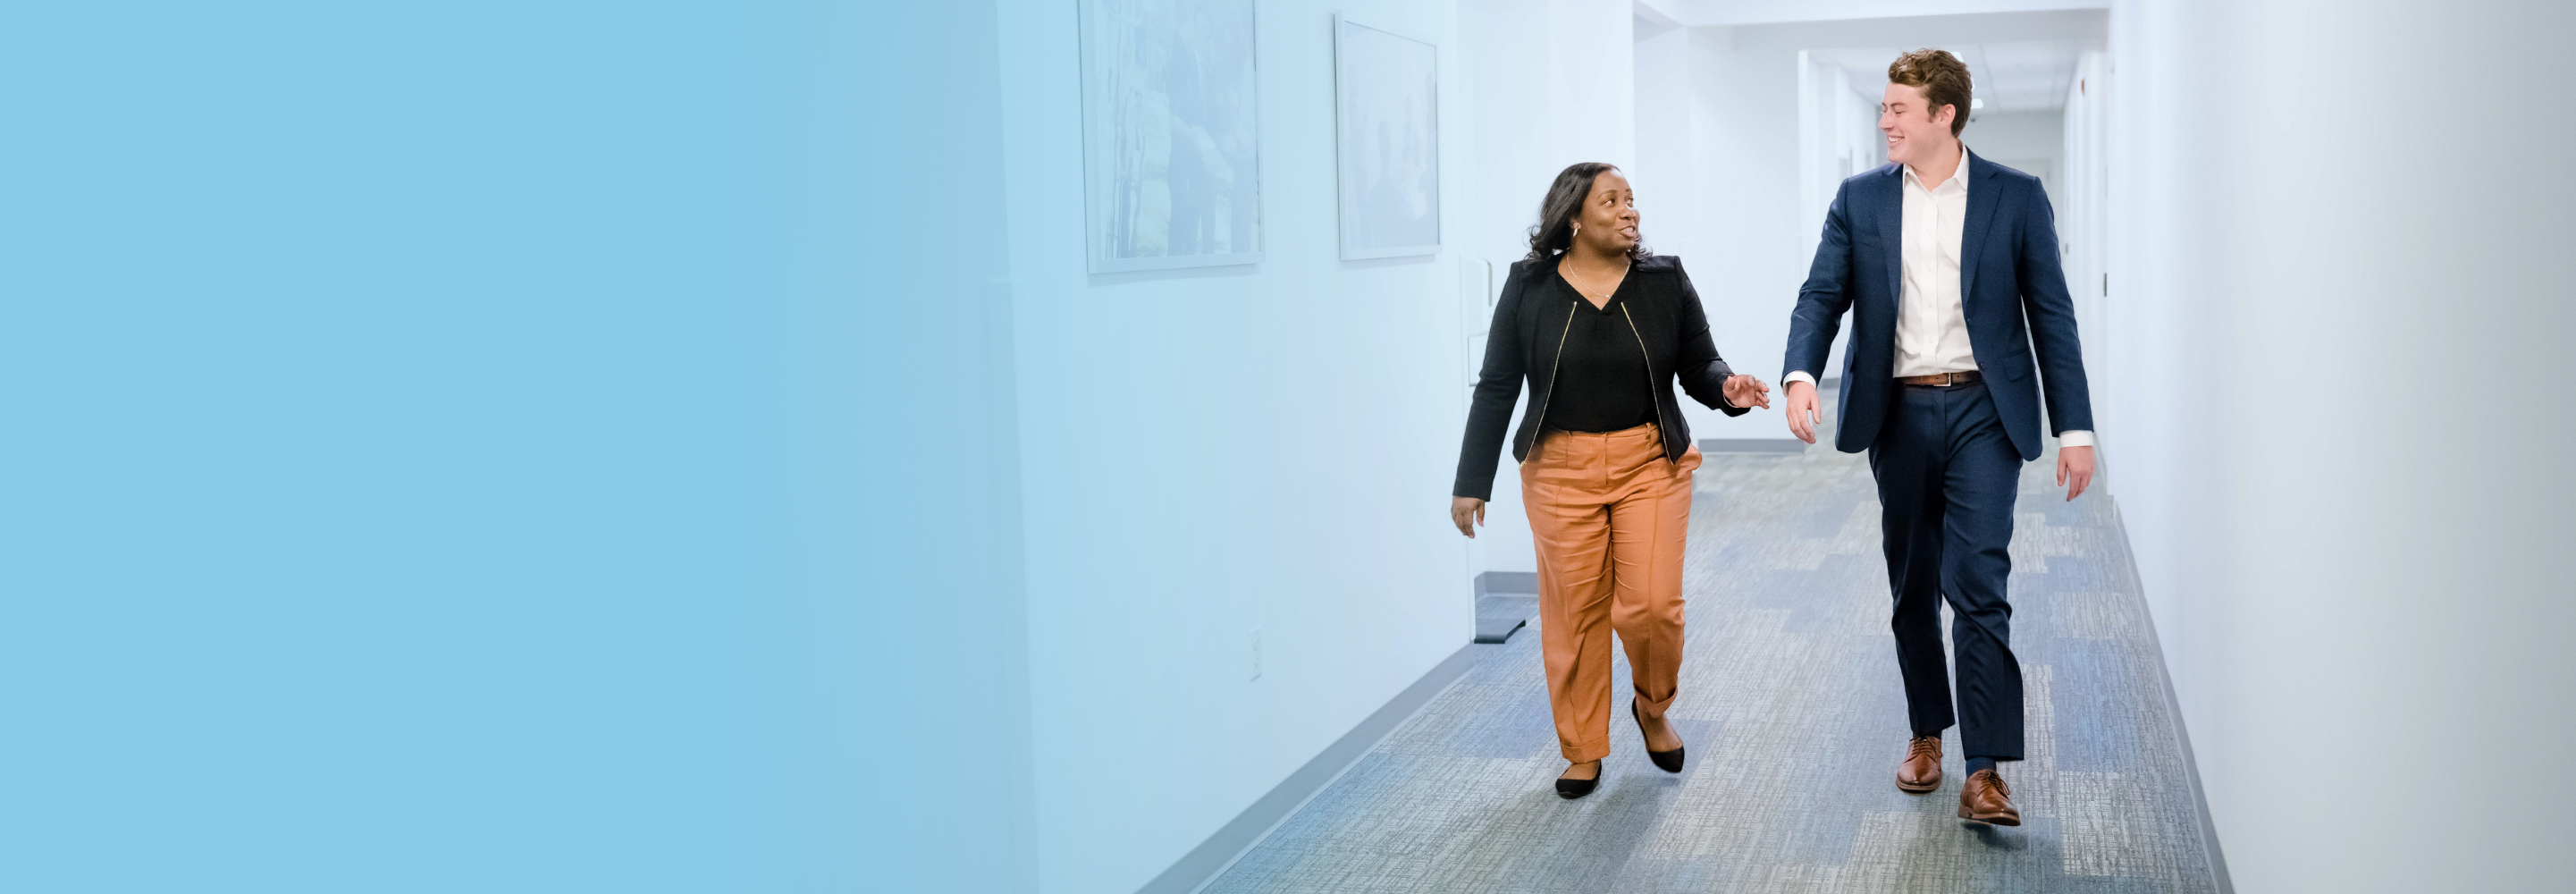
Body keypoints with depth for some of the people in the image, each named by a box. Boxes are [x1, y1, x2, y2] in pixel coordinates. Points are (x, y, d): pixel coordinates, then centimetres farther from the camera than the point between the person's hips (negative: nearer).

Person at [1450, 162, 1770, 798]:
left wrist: (1728, 388, -18)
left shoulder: (1665, 281, 1)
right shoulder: (1529, 287, -1)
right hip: (1561, 469, 0)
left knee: (1652, 604, -8)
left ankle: (1653, 708, 23)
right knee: (1573, 611, 3)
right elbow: (1496, 387, 1)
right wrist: (1472, 482, 0)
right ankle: (1582, 751, 18)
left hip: (1650, 461, 0)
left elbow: (1698, 368, 6)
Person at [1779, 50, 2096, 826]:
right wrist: (1800, 374, -21)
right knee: (1912, 586, 12)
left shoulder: (2016, 198, -1)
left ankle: (1984, 769, -9)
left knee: (1977, 581, -12)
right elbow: (1821, 296, 0)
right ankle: (1927, 732, 28)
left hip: (1983, 411, -3)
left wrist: (2075, 428, -3)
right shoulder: (1860, 200, 5)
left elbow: (2050, 315, 0)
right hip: (1899, 412, 3)